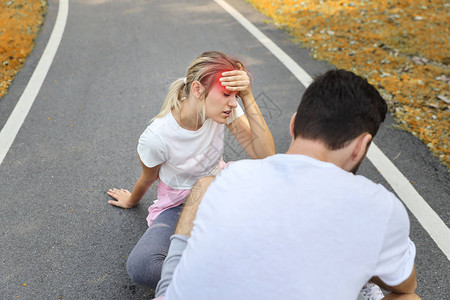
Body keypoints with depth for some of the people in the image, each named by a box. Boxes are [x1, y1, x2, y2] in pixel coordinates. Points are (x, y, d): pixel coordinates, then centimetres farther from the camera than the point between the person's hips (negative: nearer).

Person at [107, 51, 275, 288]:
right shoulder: (156, 138, -26)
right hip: (179, 206, -3)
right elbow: (148, 178, -3)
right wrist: (131, 201, 18)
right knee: (139, 267, -32)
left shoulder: (223, 111, -17)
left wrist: (248, 98, -32)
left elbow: (265, 156, -26)